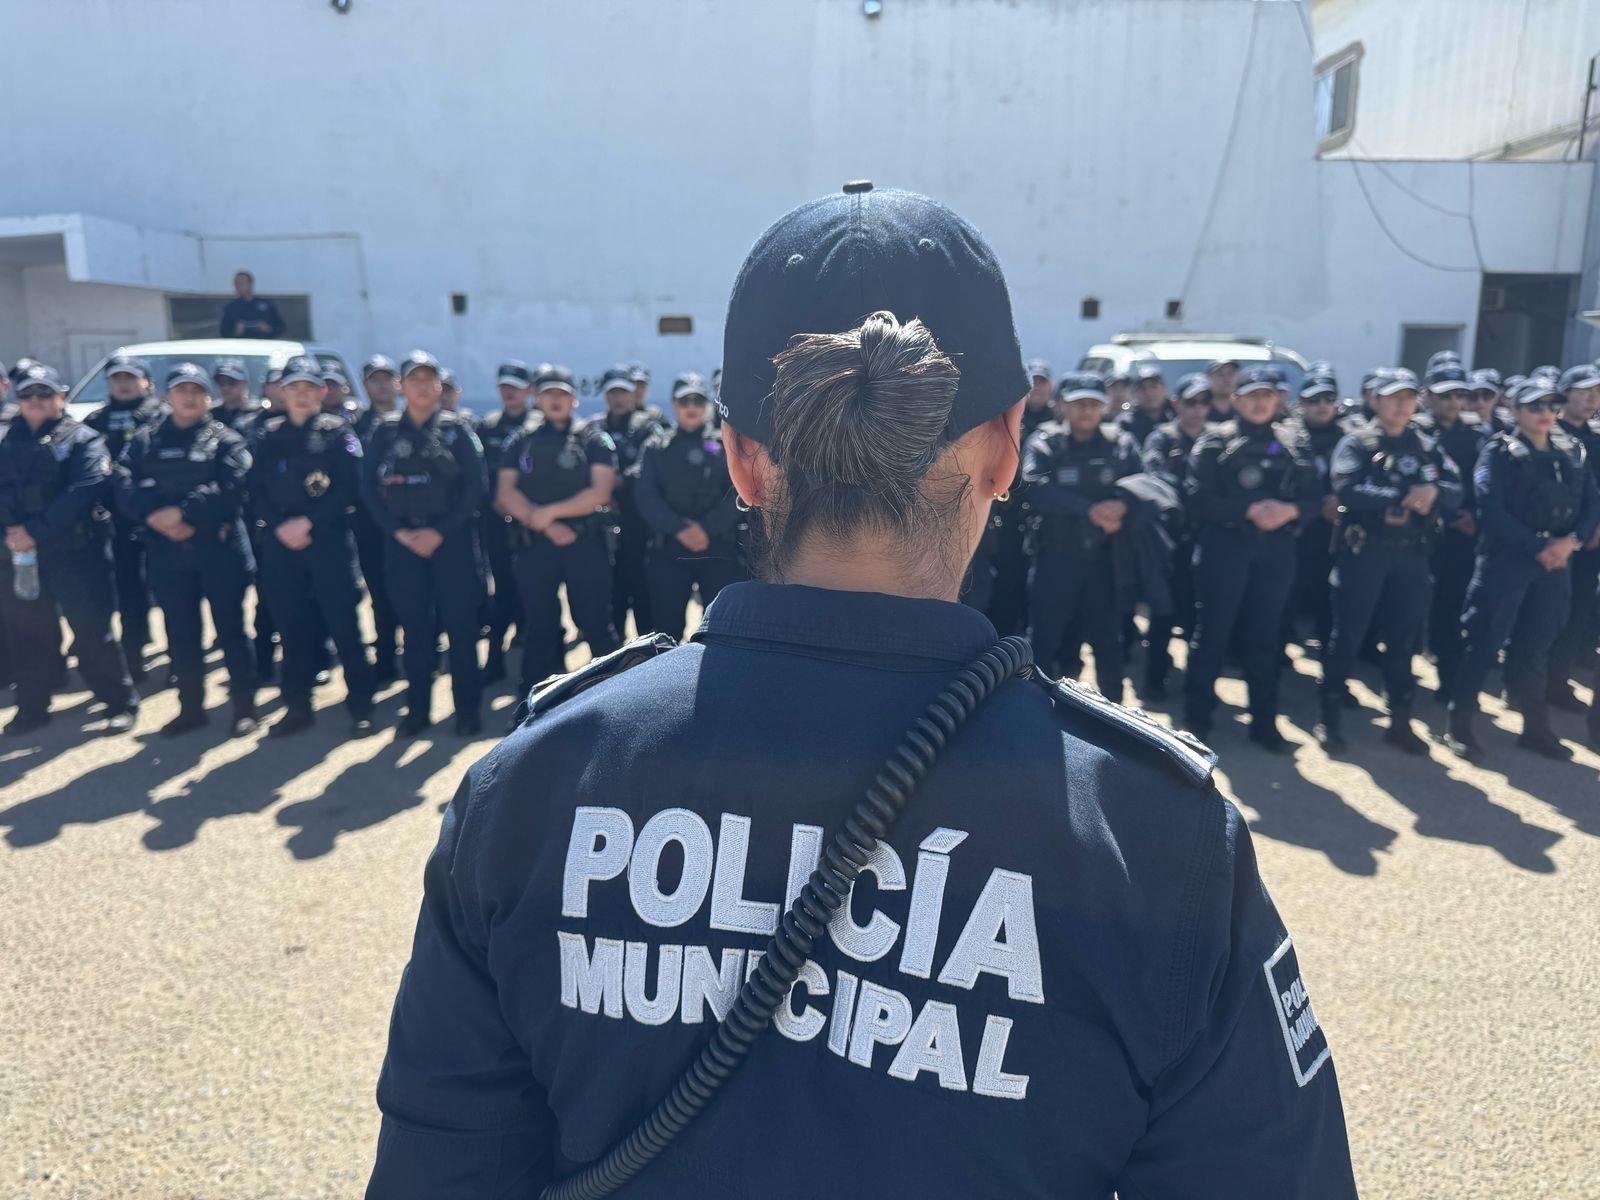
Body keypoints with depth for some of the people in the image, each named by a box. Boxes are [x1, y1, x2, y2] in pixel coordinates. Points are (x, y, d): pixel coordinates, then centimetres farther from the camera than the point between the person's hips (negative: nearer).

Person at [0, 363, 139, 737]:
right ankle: (31, 709, 26)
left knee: (92, 632, -4)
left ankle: (121, 705, 7)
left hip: (73, 551, -5)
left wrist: (36, 531, -19)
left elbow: (83, 491, -15)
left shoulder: (82, 439, -1)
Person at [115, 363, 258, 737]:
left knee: (230, 630, 2)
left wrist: (182, 513, -18)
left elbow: (230, 489, -14)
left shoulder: (225, 439, 1)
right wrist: (155, 517, -16)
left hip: (220, 549, -4)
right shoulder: (144, 440, 12)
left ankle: (244, 707, 11)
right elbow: (124, 486, 1)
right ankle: (191, 707, 24)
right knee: (180, 634, 11)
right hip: (168, 552, 4)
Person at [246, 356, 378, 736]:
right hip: (280, 543, 4)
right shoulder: (269, 433, 12)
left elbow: (349, 488, -8)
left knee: (343, 625, -3)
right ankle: (297, 706, 18)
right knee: (292, 626, 8)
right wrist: (280, 526, -8)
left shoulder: (338, 430, 1)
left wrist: (308, 523, -14)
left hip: (329, 541, -4)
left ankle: (361, 707, 5)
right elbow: (256, 489, 7)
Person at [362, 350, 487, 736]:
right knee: (414, 628, 7)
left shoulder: (457, 428, 2)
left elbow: (476, 487, -5)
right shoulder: (385, 432, 8)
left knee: (460, 626, -1)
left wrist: (440, 531, -12)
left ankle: (467, 709, 8)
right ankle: (417, 709, 17)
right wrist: (398, 531, -7)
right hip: (402, 541, 2)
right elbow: (369, 488, 5)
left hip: (452, 540, -2)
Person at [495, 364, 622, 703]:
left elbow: (600, 491, -8)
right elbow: (505, 493, 2)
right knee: (538, 628, 8)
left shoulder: (594, 438, 4)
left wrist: (549, 512, -13)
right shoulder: (522, 441, 12)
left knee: (595, 623, -1)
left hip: (586, 544, -2)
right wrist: (546, 527, -11)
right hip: (533, 546, 3)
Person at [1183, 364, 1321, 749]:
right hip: (1224, 547, -3)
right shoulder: (1216, 440, -1)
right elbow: (1198, 499, -10)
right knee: (1212, 631, 1)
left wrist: (1290, 510, -13)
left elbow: (1314, 499, 8)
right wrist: (1249, 510, -18)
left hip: (1275, 550, 3)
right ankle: (1196, 716, 13)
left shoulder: (1291, 444, 11)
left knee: (1265, 636, 9)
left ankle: (1264, 721, 19)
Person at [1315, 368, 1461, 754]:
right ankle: (1331, 717, 11)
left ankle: (1400, 720, 21)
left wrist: (1434, 492, -19)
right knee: (1348, 635, 1)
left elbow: (1455, 492, 3)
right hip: (1364, 550, -4)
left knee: (1404, 637, 10)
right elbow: (1348, 491, -19)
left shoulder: (1426, 446, 11)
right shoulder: (1356, 443, -2)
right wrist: (1403, 497, -18)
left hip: (1412, 553, 4)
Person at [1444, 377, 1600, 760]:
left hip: (1556, 563, 5)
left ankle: (1536, 727, 23)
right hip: (1506, 560, -5)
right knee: (1485, 643, -3)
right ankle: (1460, 724, 5)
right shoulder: (1499, 452, -4)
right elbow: (1492, 511, -15)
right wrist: (1537, 548, -16)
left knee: (1535, 646, 13)